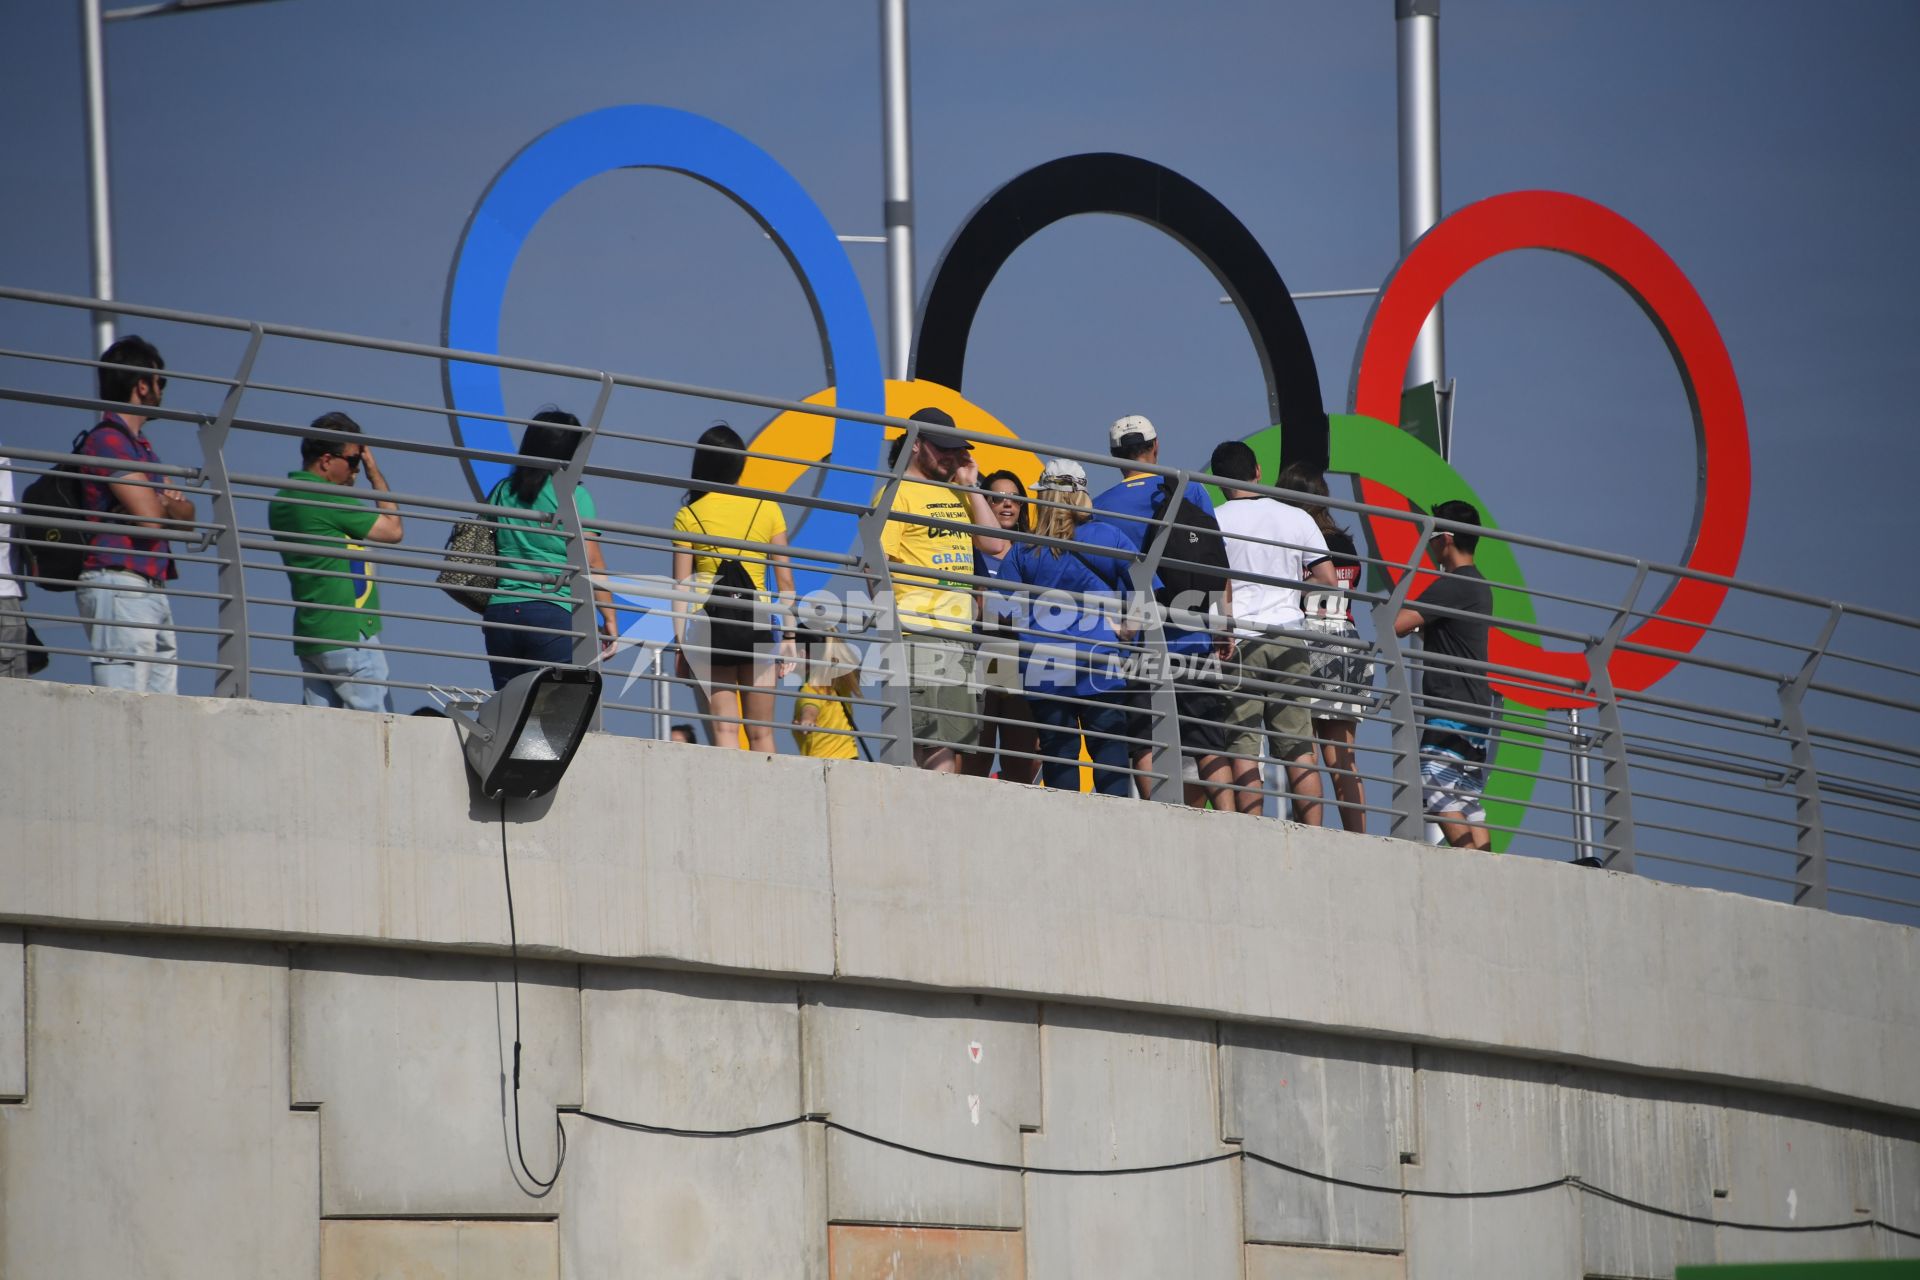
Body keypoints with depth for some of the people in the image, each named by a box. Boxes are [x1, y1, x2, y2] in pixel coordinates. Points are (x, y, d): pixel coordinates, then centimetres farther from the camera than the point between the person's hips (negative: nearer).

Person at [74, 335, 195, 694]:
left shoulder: (140, 447, 24)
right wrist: (171, 504, 8)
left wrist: (165, 504, -4)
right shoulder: (108, 440, -7)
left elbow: (186, 516, 19)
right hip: (118, 585, -10)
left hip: (152, 590, 10)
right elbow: (151, 517, -14)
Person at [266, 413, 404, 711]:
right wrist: (375, 474, 5)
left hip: (309, 637, 9)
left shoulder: (282, 501, 13)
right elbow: (392, 530, -5)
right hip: (347, 635, -9)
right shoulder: (327, 500, -14)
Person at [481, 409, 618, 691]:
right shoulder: (573, 496, -3)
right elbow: (591, 564, -5)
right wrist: (609, 618, 1)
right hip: (554, 613, -5)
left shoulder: (502, 492, 11)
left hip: (499, 613, 5)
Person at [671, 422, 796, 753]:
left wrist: (680, 643, 0)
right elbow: (785, 581, 3)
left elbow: (681, 586, -1)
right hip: (757, 624, 1)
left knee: (724, 728, 0)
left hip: (709, 625, -1)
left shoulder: (689, 516, 2)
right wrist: (788, 636, 8)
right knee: (761, 732, 7)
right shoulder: (767, 509, 5)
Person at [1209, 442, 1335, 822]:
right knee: (1299, 746, 4)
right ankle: (1313, 836, -1)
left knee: (1243, 745, -3)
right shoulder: (1296, 518, 6)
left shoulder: (1212, 522, -2)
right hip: (1288, 638, 3)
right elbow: (1327, 579, 6)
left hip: (1237, 638, -3)